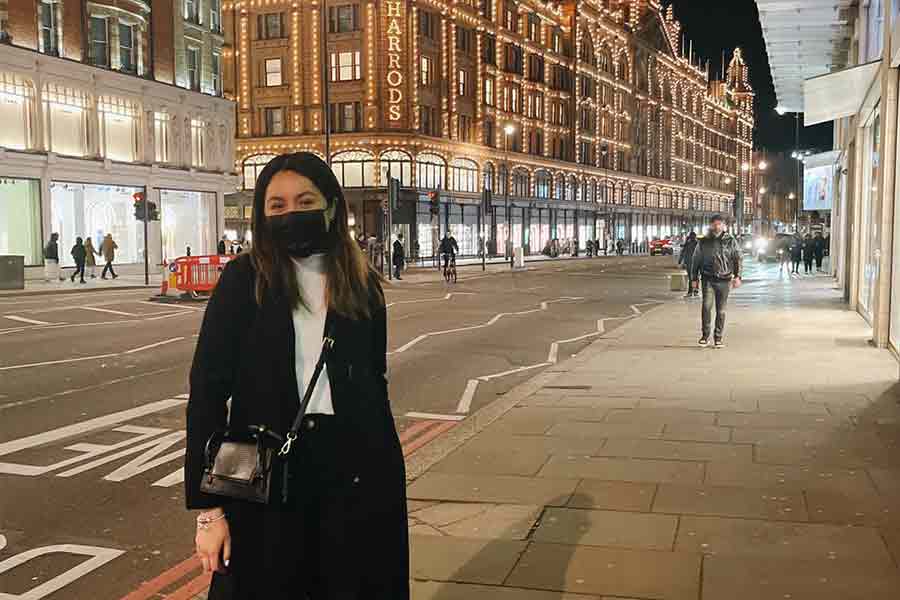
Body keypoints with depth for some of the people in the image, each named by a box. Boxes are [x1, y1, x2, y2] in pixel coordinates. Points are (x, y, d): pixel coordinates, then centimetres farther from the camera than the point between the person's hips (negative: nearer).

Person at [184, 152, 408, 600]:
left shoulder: (362, 285, 3)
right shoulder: (244, 279, -6)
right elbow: (207, 391, -8)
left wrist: (385, 479, 11)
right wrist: (208, 508, -12)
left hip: (353, 475, 3)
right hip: (264, 476, -2)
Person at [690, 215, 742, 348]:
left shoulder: (730, 241, 5)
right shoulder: (703, 242, 7)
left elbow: (738, 259, 5)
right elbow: (695, 260, 14)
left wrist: (737, 276, -5)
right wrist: (694, 278, 12)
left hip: (724, 280, 0)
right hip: (708, 279, 0)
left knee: (721, 310, 4)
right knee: (706, 306, -16)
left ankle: (719, 337, 15)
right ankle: (705, 335, -5)